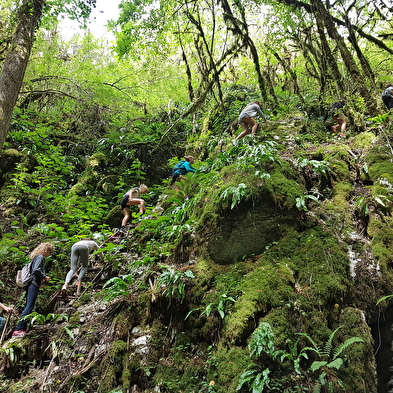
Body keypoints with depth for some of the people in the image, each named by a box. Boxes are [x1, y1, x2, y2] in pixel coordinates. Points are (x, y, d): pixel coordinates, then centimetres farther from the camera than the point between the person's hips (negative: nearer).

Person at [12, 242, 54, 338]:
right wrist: (45, 277, -10)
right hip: (34, 284, -10)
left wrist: (42, 279, 16)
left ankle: (23, 328, 16)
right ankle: (18, 330, -14)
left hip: (31, 284, 10)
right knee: (29, 307, -12)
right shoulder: (41, 257, -9)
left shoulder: (36, 257, 20)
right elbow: (36, 270, -22)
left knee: (28, 306, 12)